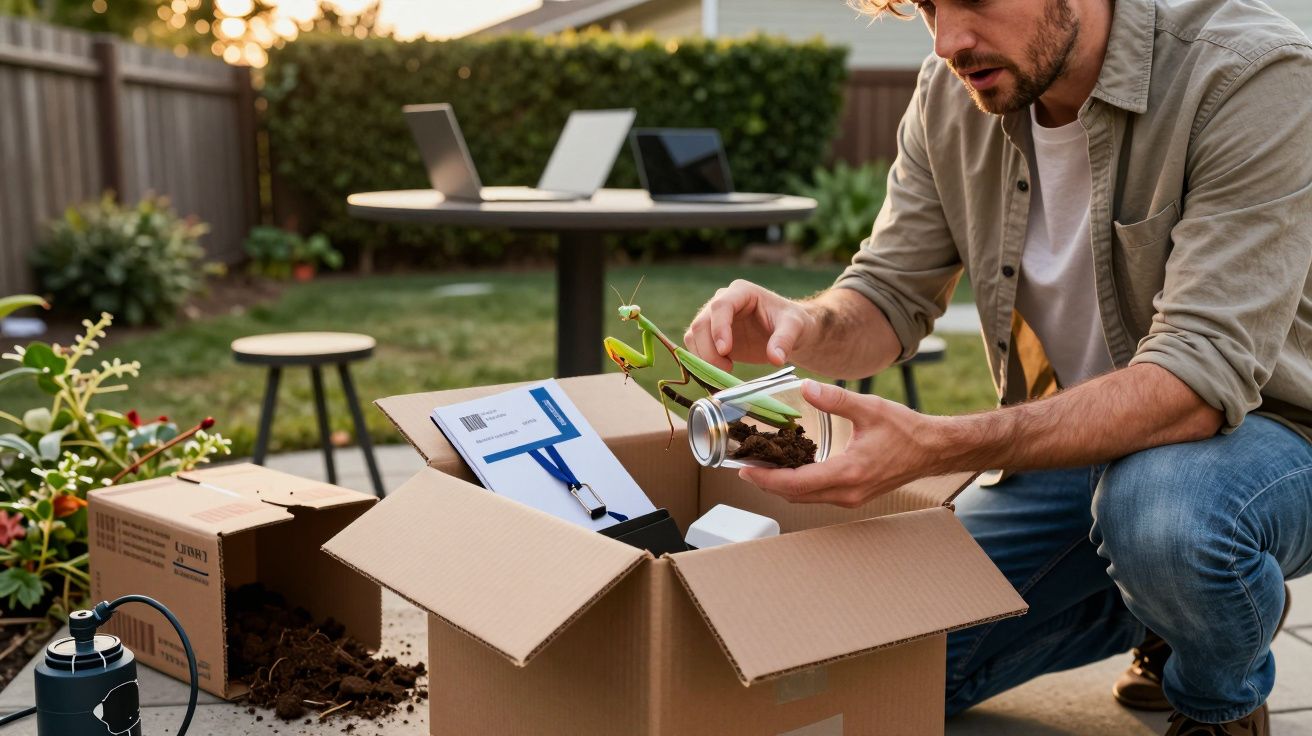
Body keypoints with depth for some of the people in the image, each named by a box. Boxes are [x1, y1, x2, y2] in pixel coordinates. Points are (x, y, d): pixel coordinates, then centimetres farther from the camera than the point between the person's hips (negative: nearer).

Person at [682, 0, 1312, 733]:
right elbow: (892, 295, -2)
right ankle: (1162, 609, 20)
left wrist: (934, 447, -44)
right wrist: (807, 325, -28)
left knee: (1159, 502, -39)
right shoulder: (951, 95, -6)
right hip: (1070, 437, 5)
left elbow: (1202, 374, -33)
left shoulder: (1253, 76, -24)